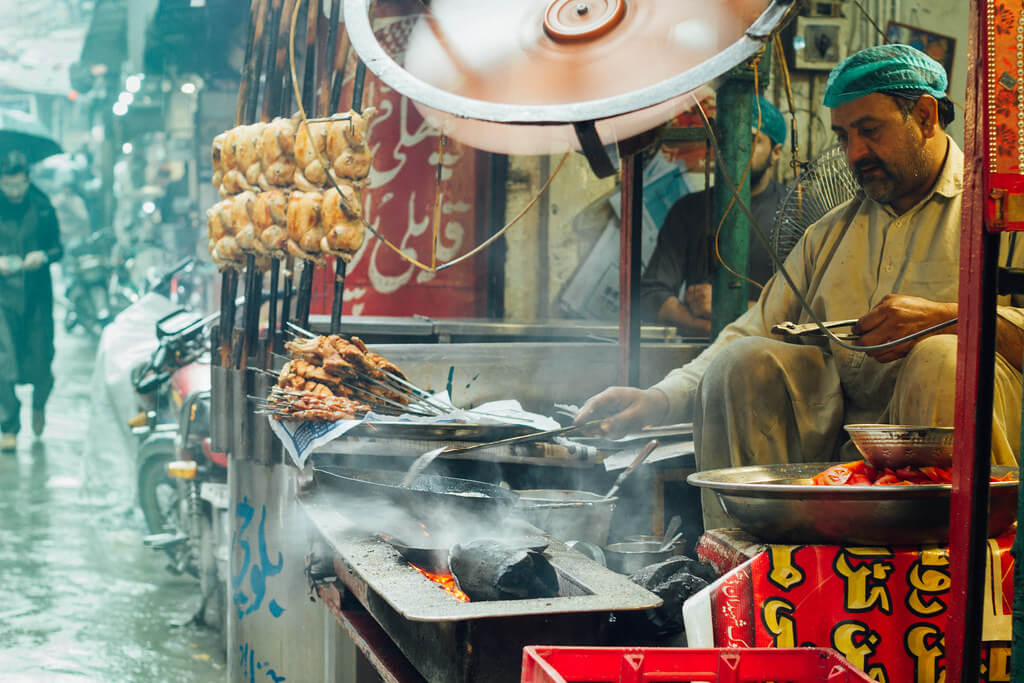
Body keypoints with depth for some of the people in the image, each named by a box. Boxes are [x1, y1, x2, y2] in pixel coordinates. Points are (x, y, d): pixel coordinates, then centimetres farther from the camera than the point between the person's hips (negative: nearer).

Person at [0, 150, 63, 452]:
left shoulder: (42, 207, 2)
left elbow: (57, 247, 8)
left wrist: (43, 256, -13)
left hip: (37, 294, 1)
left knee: (40, 363, 4)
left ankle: (39, 404, 37)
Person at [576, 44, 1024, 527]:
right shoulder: (830, 233, 26)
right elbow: (755, 331, 18)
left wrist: (945, 317, -19)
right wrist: (659, 400, 2)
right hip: (835, 425, 5)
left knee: (940, 360, -34)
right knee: (746, 361, -19)